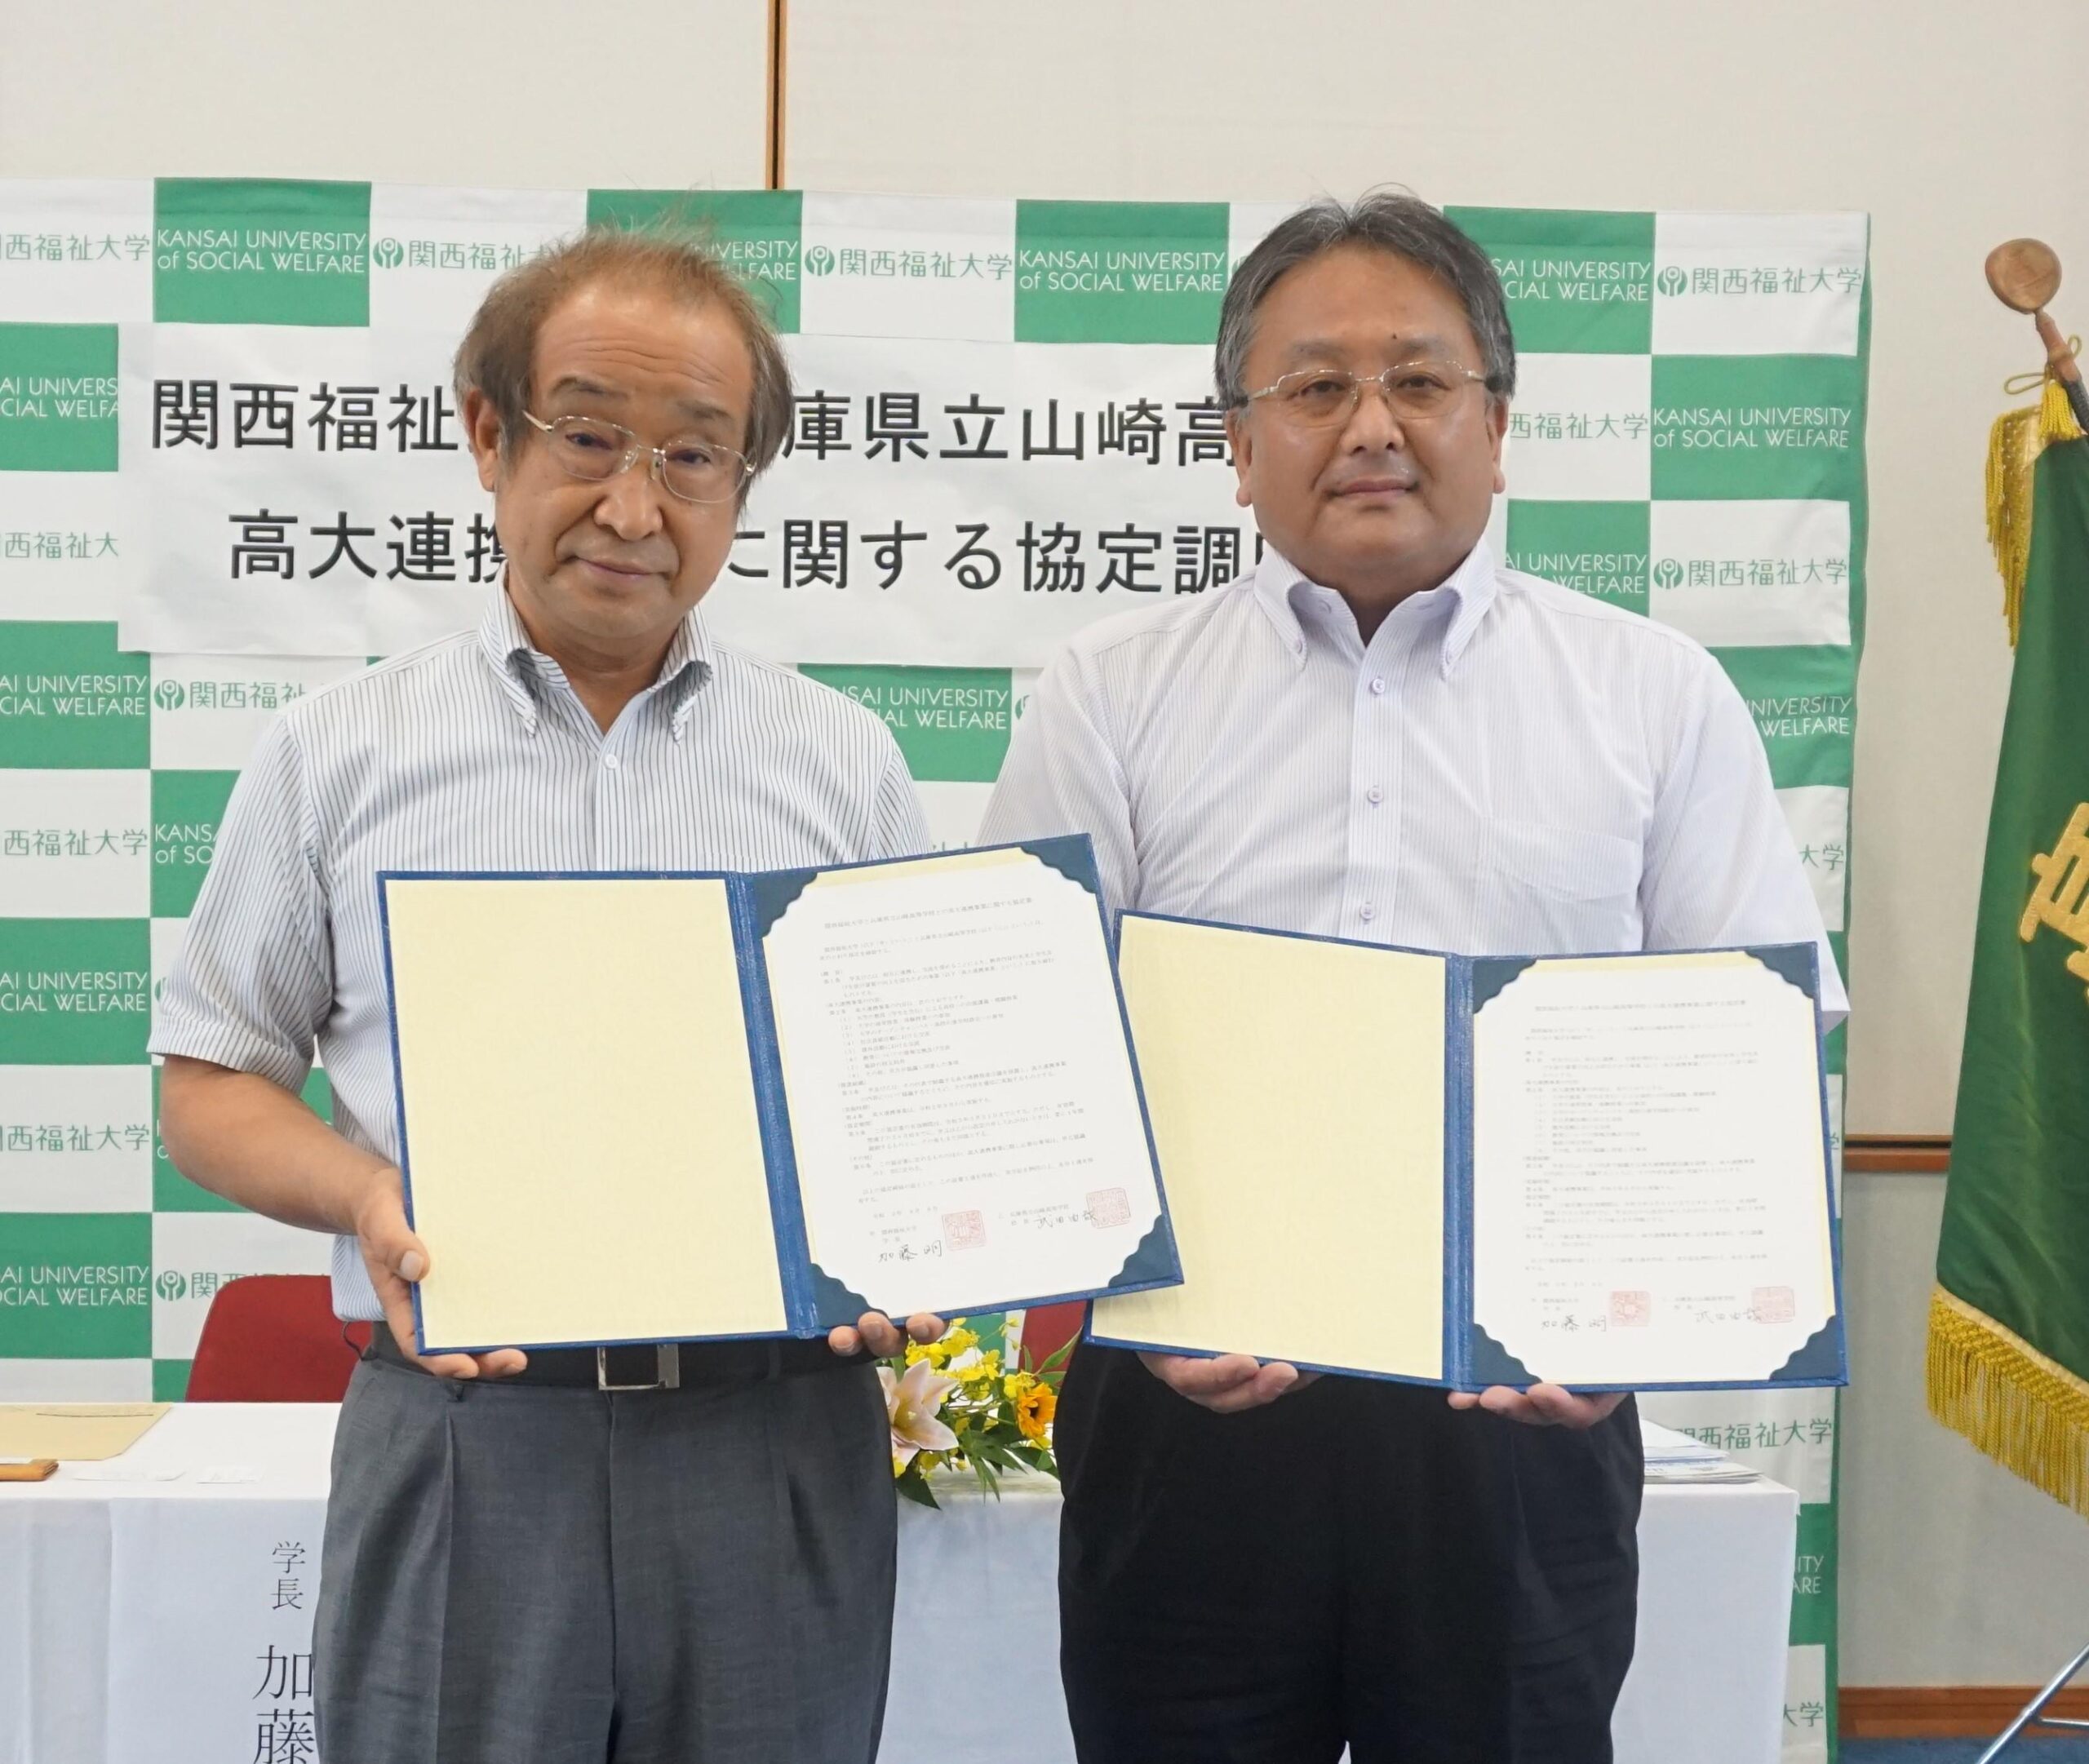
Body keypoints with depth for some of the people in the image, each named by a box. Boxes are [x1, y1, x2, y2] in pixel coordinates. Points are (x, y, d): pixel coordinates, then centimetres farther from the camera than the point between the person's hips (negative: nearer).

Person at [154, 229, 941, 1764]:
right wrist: (368, 1198, -11)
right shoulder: (337, 756, 7)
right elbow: (214, 1084, 9)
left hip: (780, 1441, 1)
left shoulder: (847, 762, 10)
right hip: (461, 1442, -1)